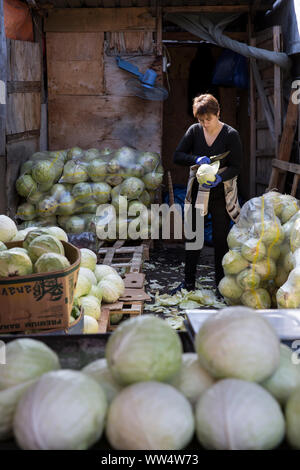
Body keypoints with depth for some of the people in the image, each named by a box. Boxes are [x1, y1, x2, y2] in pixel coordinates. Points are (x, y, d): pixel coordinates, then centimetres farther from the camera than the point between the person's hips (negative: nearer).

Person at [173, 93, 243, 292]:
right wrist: (197, 159, -22)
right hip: (198, 192, 3)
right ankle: (189, 282, 17)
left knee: (220, 239, 3)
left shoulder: (231, 135, -9)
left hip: (221, 194, -3)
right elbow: (177, 156, -3)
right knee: (193, 236, 6)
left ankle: (221, 283, 16)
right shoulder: (194, 131, -1)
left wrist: (220, 178, -30)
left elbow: (236, 167, -10)